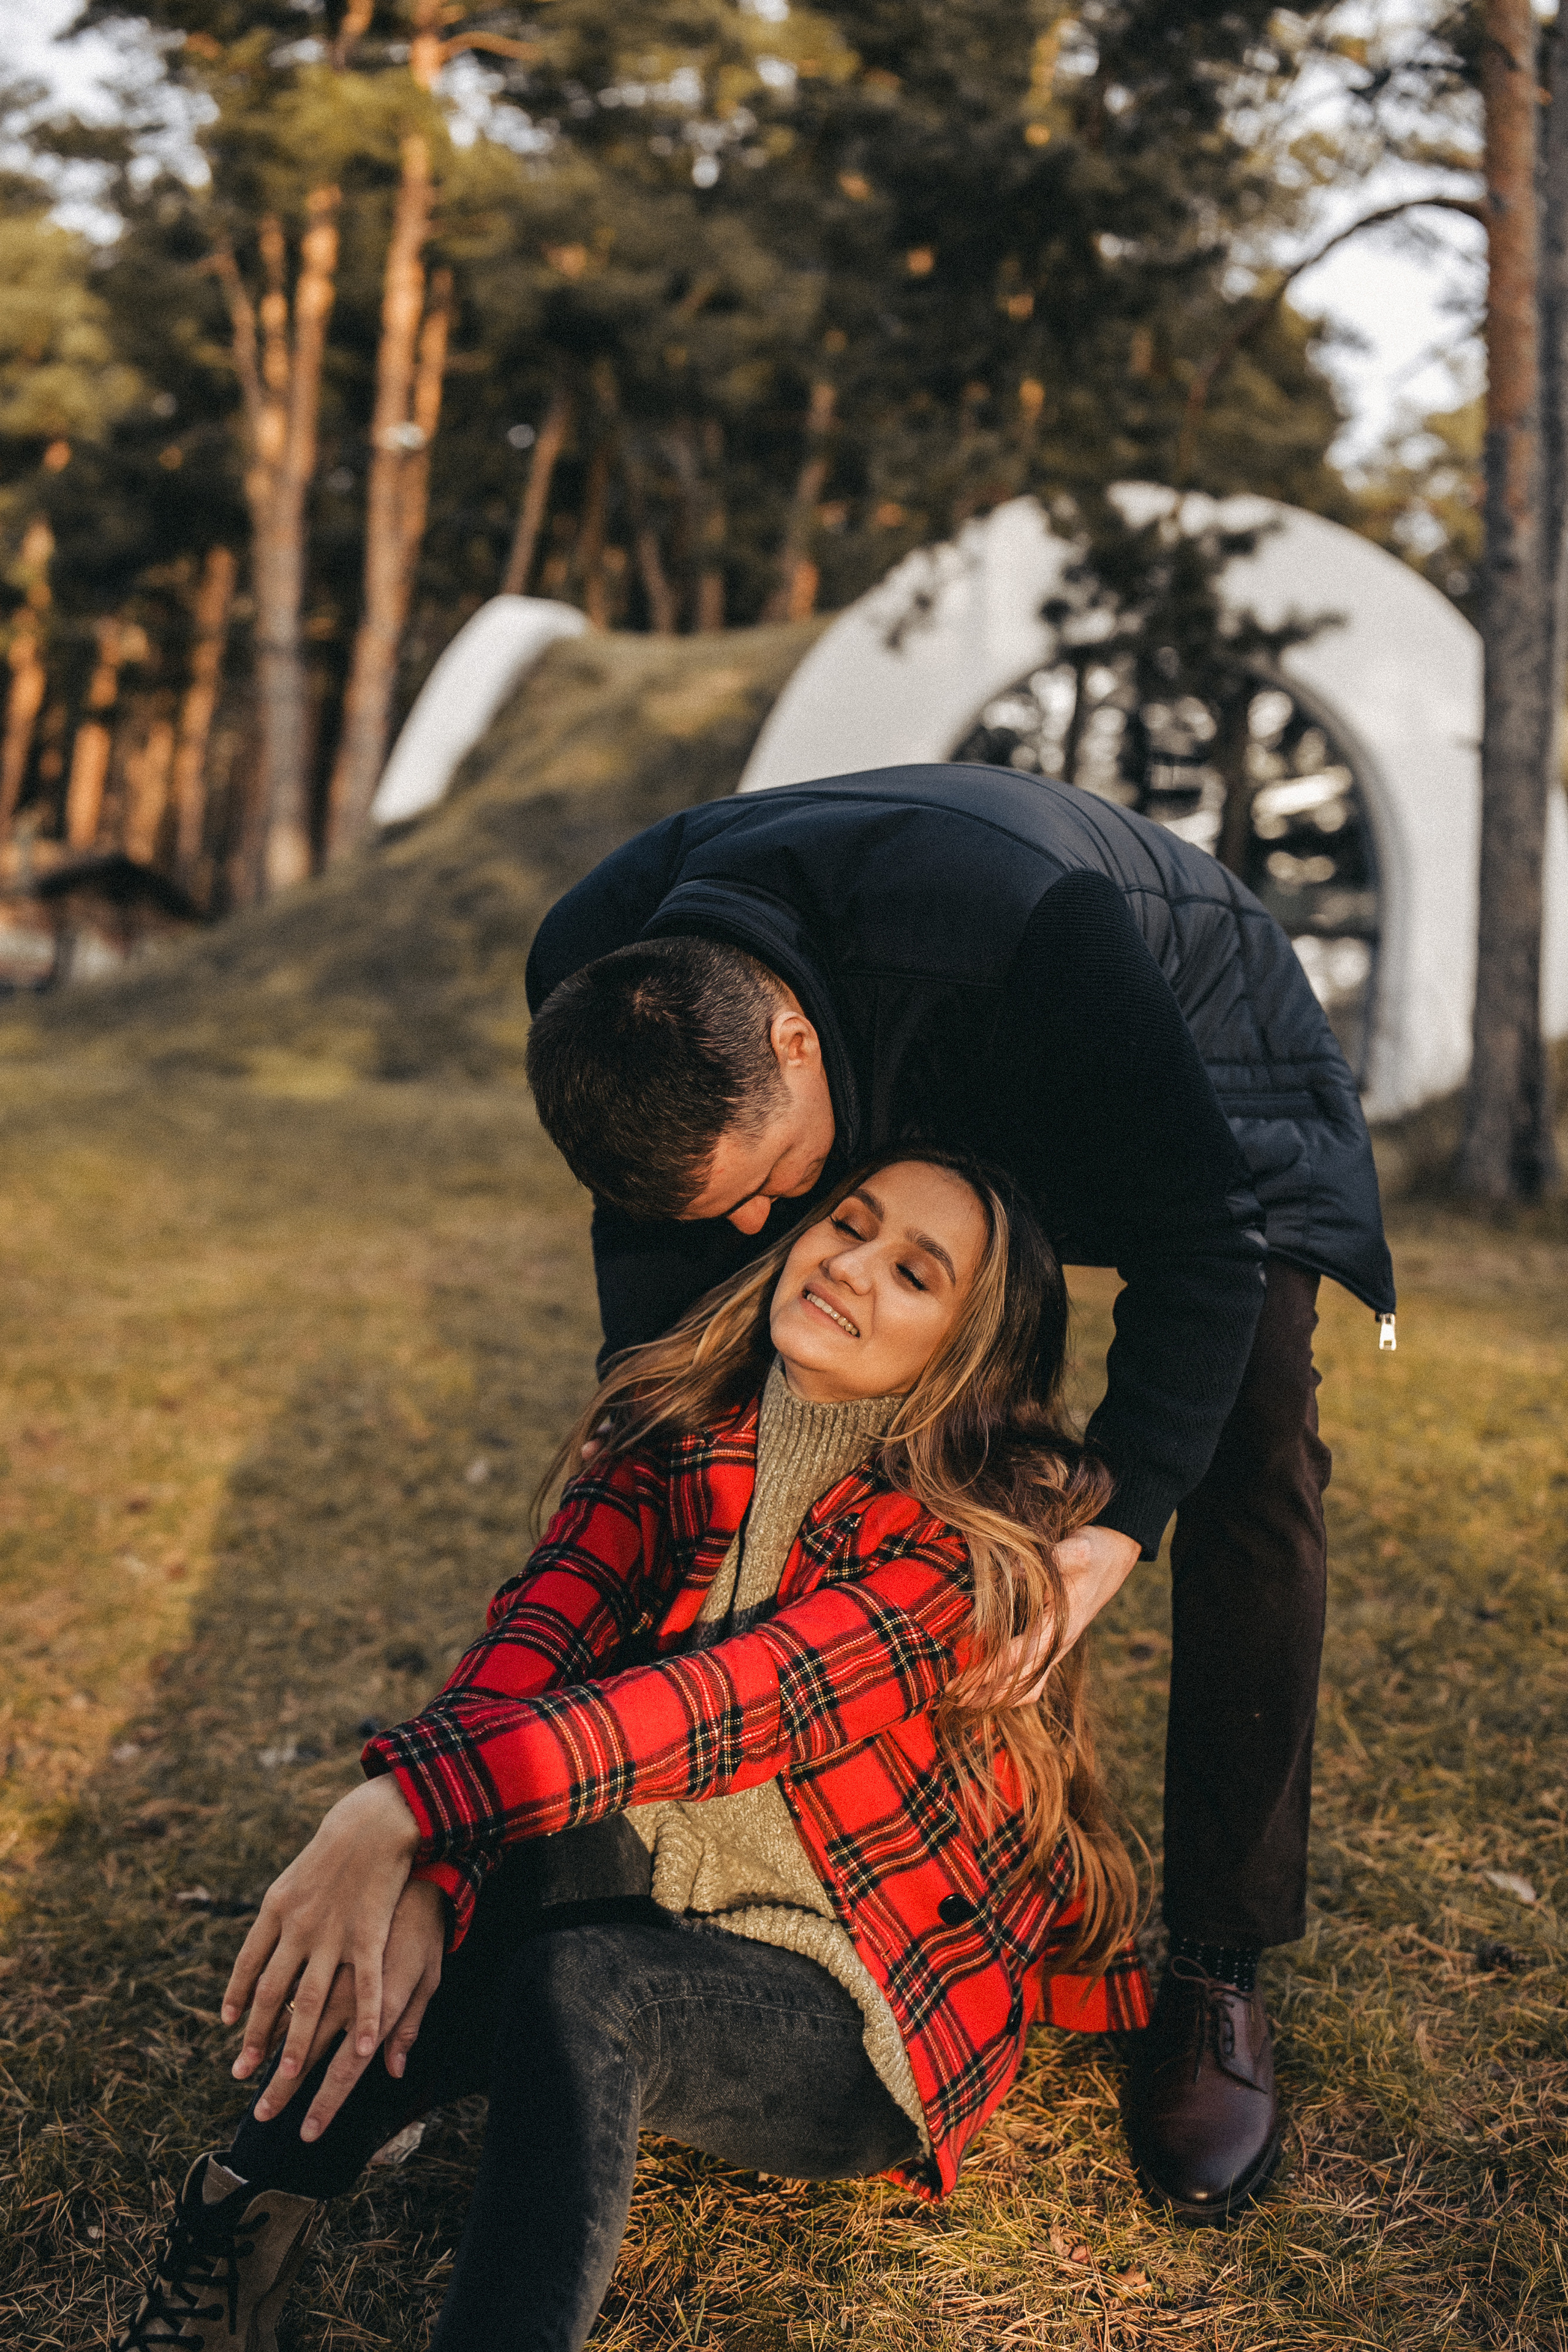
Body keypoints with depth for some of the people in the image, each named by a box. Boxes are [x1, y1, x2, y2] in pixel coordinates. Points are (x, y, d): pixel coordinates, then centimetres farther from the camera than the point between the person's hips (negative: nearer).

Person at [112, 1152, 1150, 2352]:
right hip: (656, 1930, 5)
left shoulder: (969, 1550, -20)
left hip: (868, 2026, -5)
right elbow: (536, 1634, -20)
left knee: (582, 1984, -34)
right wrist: (421, 1873, -38)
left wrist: (403, 1807, -45)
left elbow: (727, 1702, -34)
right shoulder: (680, 1448, -5)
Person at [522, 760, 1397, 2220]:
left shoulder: (1019, 925, -47)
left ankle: (1217, 1978, -3)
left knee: (1248, 1475, -15)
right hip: (930, 1108, 5)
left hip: (1202, 1085, -4)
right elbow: (650, 1247, -9)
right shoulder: (591, 980, -29)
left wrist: (1124, 1514, -35)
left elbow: (1199, 1224, -33)